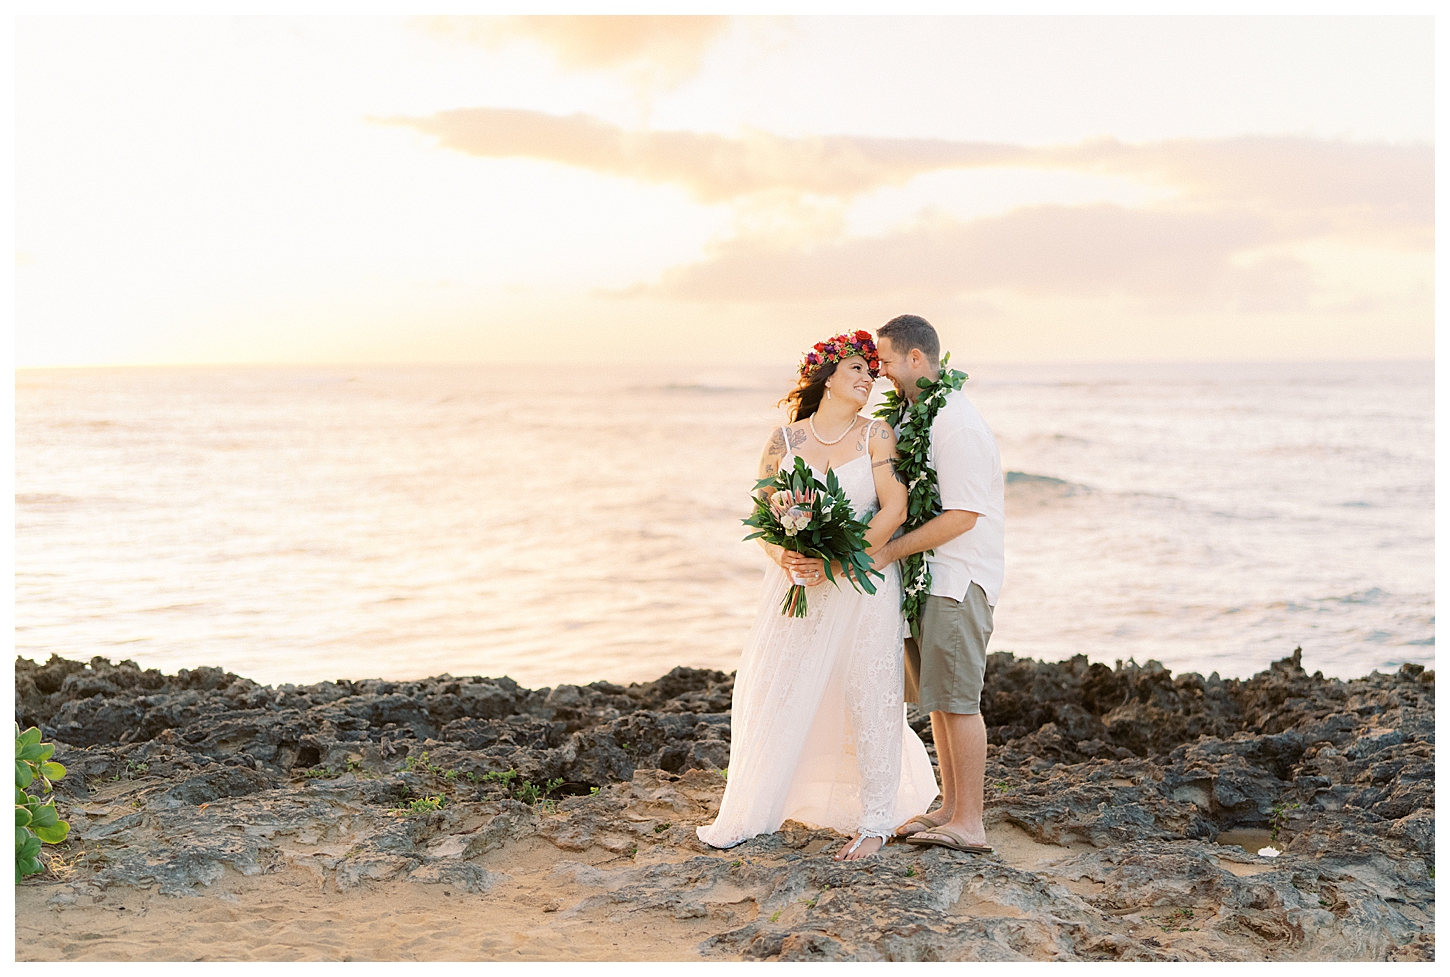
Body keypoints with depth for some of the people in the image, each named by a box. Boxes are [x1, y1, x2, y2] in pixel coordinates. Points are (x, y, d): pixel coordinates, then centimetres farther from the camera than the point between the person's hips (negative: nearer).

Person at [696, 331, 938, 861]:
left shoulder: (877, 435, -1)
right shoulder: (785, 439, 4)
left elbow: (895, 509, -9)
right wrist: (784, 557, -15)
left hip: (863, 582, -2)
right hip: (797, 583, 2)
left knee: (866, 698, 1)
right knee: (775, 693, 6)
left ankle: (874, 821, 16)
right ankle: (748, 816, 21)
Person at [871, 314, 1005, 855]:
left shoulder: (957, 426, -18)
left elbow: (961, 516, -22)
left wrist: (888, 550, -19)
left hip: (958, 578, -10)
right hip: (928, 574, 10)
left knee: (956, 699, -5)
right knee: (937, 698, 14)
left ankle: (968, 825, 3)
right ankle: (950, 807, 24)